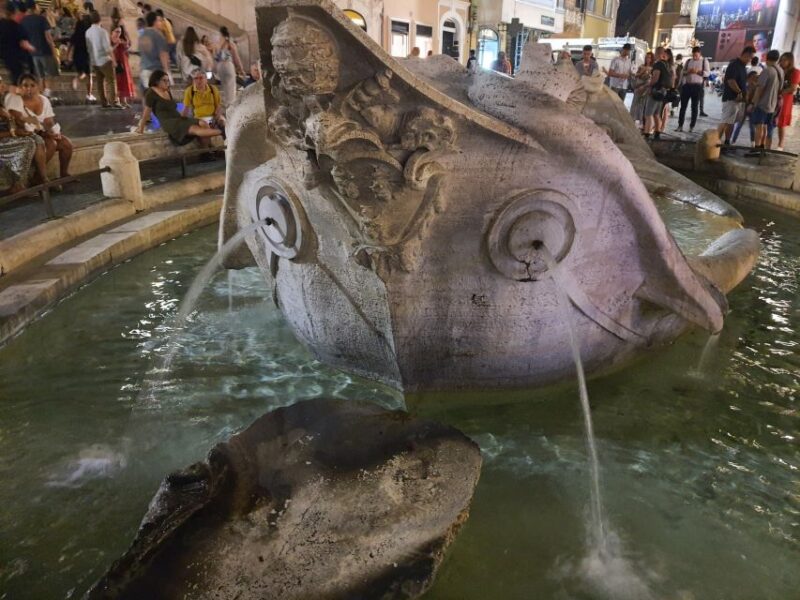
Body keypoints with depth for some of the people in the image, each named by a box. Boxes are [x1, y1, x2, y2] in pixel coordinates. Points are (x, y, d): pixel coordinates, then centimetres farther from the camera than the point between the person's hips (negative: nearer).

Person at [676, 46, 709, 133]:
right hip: (686, 85, 2)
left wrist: (698, 71, -20)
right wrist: (688, 71, -13)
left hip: (697, 86, -2)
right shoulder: (688, 61, 13)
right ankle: (680, 125, 4)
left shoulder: (704, 61, 4)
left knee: (694, 107, 2)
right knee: (683, 106, 0)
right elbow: (682, 72, 9)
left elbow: (707, 73, -4)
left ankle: (692, 126, 7)